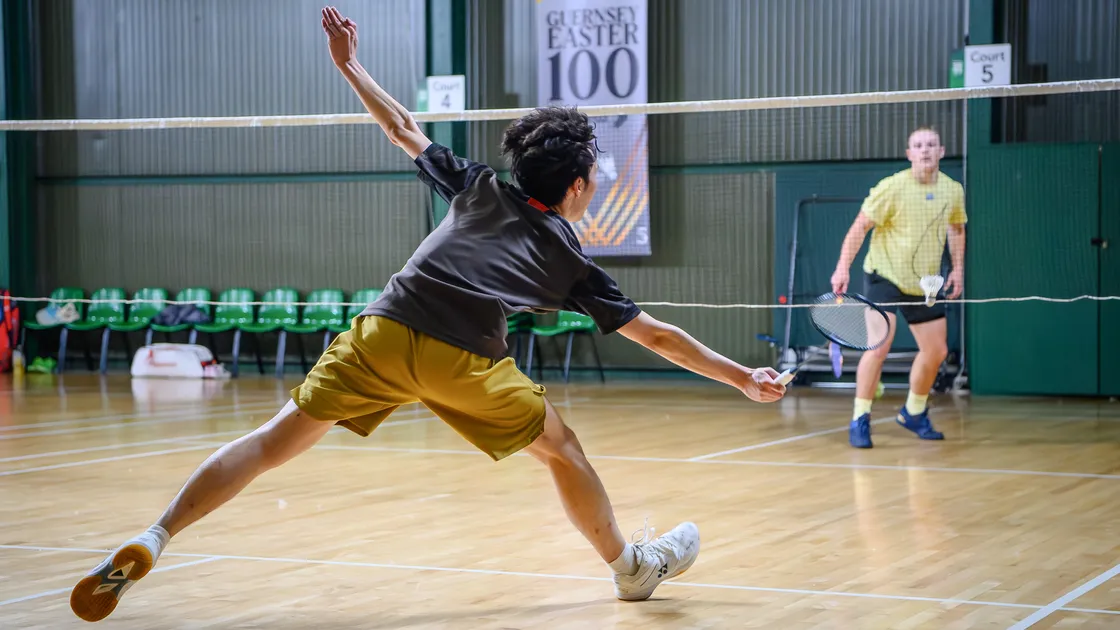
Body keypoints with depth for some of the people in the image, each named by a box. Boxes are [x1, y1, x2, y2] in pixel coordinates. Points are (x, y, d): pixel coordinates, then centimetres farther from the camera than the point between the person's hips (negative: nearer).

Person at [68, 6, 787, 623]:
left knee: (275, 439, 3)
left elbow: (403, 127, 27)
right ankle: (633, 566, 33)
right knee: (562, 448, 20)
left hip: (383, 332, 3)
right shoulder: (569, 260, 17)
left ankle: (153, 539, -7)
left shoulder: (479, 186, 23)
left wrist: (351, 67, 39)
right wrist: (743, 377, 25)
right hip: (464, 361, -2)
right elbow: (655, 334, 18)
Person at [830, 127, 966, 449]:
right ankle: (859, 420, -6)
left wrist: (958, 268, 8)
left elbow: (956, 228, 18)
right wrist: (843, 267, -21)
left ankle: (913, 413, 31)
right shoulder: (892, 187, -16)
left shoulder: (953, 191, 0)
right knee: (878, 346, -18)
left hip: (925, 284, 6)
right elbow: (860, 226, -13)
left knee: (936, 351, 9)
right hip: (884, 276, -5)